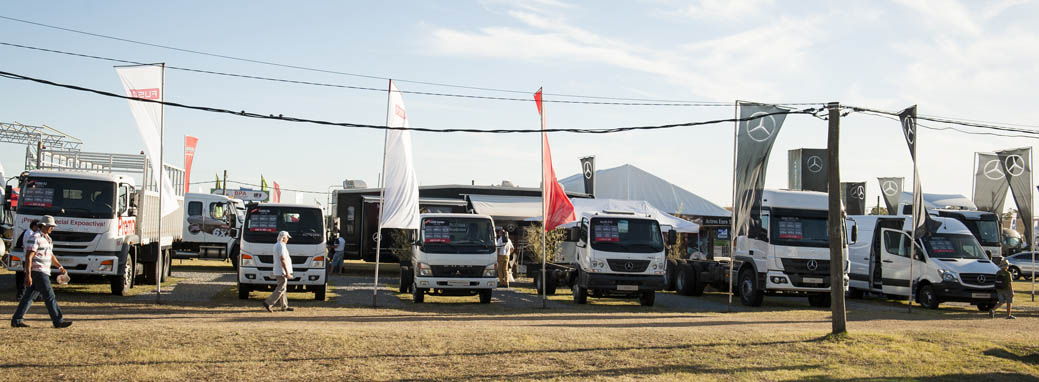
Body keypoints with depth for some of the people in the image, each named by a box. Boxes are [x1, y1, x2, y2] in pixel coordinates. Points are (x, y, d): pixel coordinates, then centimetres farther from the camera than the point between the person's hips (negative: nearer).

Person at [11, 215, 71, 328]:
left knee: (29, 296, 10)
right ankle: (58, 321, -5)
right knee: (49, 296, -8)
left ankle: (16, 320, 14)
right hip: (37, 272, -10)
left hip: (43, 272, 10)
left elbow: (51, 255, 27)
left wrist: (60, 267, 17)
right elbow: (28, 257, -18)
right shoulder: (36, 238, -14)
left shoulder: (47, 239, 16)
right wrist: (28, 276, -22)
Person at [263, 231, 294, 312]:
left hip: (278, 271, 10)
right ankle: (268, 303, -10)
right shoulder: (281, 246, -16)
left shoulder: (276, 245, 15)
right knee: (280, 289, -8)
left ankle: (284, 306, 15)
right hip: (282, 272, -10)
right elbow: (283, 260, -23)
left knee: (282, 289, 12)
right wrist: (287, 273, -22)